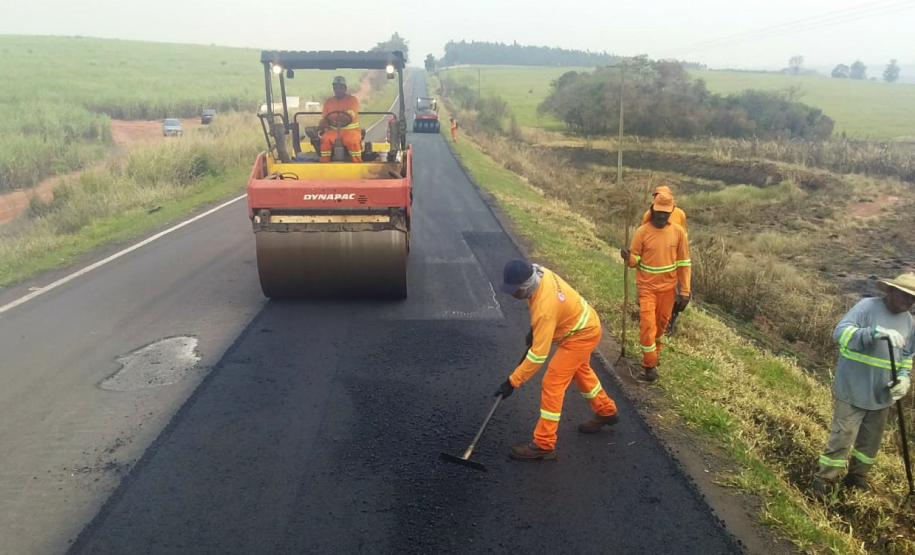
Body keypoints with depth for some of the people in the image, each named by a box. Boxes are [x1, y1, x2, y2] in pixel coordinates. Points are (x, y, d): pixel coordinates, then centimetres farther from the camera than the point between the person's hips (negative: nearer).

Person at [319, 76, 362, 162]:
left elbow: (349, 117, -16)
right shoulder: (328, 102, 13)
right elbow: (324, 119, 11)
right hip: (333, 130, 3)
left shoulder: (352, 99, 0)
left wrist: (336, 119, -33)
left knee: (352, 141, -36)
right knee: (325, 140, -29)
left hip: (350, 129, -3)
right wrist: (321, 125, -16)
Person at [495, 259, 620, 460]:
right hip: (583, 324, 10)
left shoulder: (545, 307, -40)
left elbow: (539, 354, -35)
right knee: (580, 371, 28)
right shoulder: (538, 273, -16)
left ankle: (544, 445, 0)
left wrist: (512, 382, -29)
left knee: (552, 383, -10)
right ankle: (606, 412, 50)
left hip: (582, 334, -10)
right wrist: (534, 331, 9)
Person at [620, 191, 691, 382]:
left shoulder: (678, 232, -5)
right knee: (647, 325, -7)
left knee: (661, 323, 15)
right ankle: (649, 365, 6)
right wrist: (628, 257, -30)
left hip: (668, 288, 2)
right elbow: (635, 261, -5)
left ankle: (654, 353, 38)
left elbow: (683, 263, 0)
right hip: (647, 287, -2)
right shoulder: (642, 232, -11)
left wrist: (685, 291, -1)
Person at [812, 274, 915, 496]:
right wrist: (876, 333, -42)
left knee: (871, 441, 18)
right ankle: (824, 482, 10)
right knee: (842, 438, -3)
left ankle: (857, 477, 37)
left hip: (882, 394, 7)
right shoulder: (867, 307, -16)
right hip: (854, 390, -6)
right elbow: (840, 332, -28)